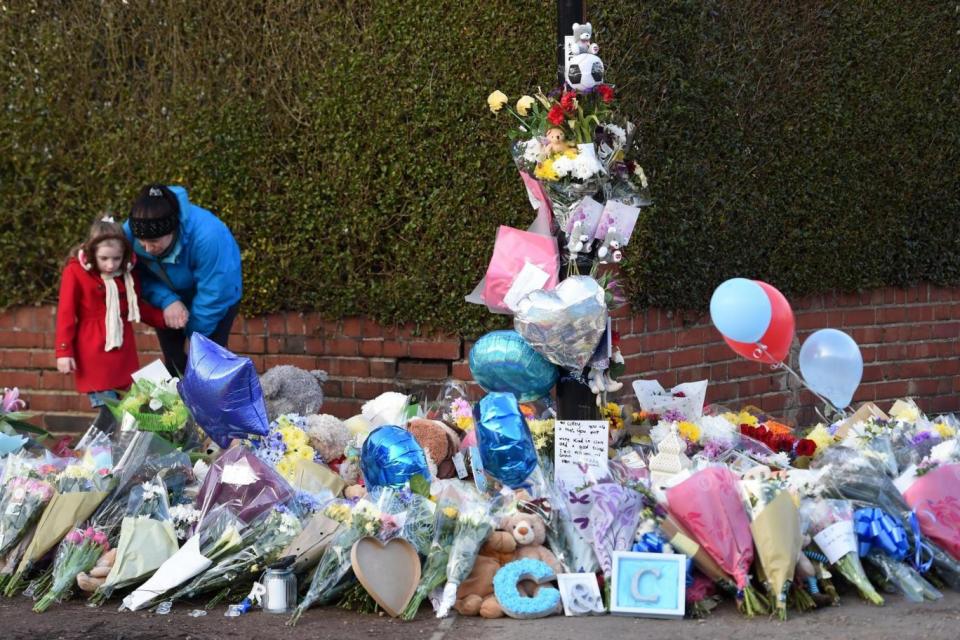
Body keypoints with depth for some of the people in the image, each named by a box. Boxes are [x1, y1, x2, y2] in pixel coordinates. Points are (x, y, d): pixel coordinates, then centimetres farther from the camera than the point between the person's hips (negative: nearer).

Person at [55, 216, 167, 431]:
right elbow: (66, 314, -8)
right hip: (93, 356, -5)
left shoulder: (127, 273, 6)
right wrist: (64, 351, -12)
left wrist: (165, 318, 6)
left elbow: (139, 307, 19)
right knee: (108, 411, -14)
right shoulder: (75, 272, -10)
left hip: (123, 354, 5)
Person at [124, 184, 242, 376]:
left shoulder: (206, 236, -43)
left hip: (219, 294, -4)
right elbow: (142, 276, -16)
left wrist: (195, 333, -18)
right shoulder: (129, 233, -31)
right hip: (171, 297, 4)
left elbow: (212, 294, -31)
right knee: (172, 356, 8)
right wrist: (167, 300, -34)